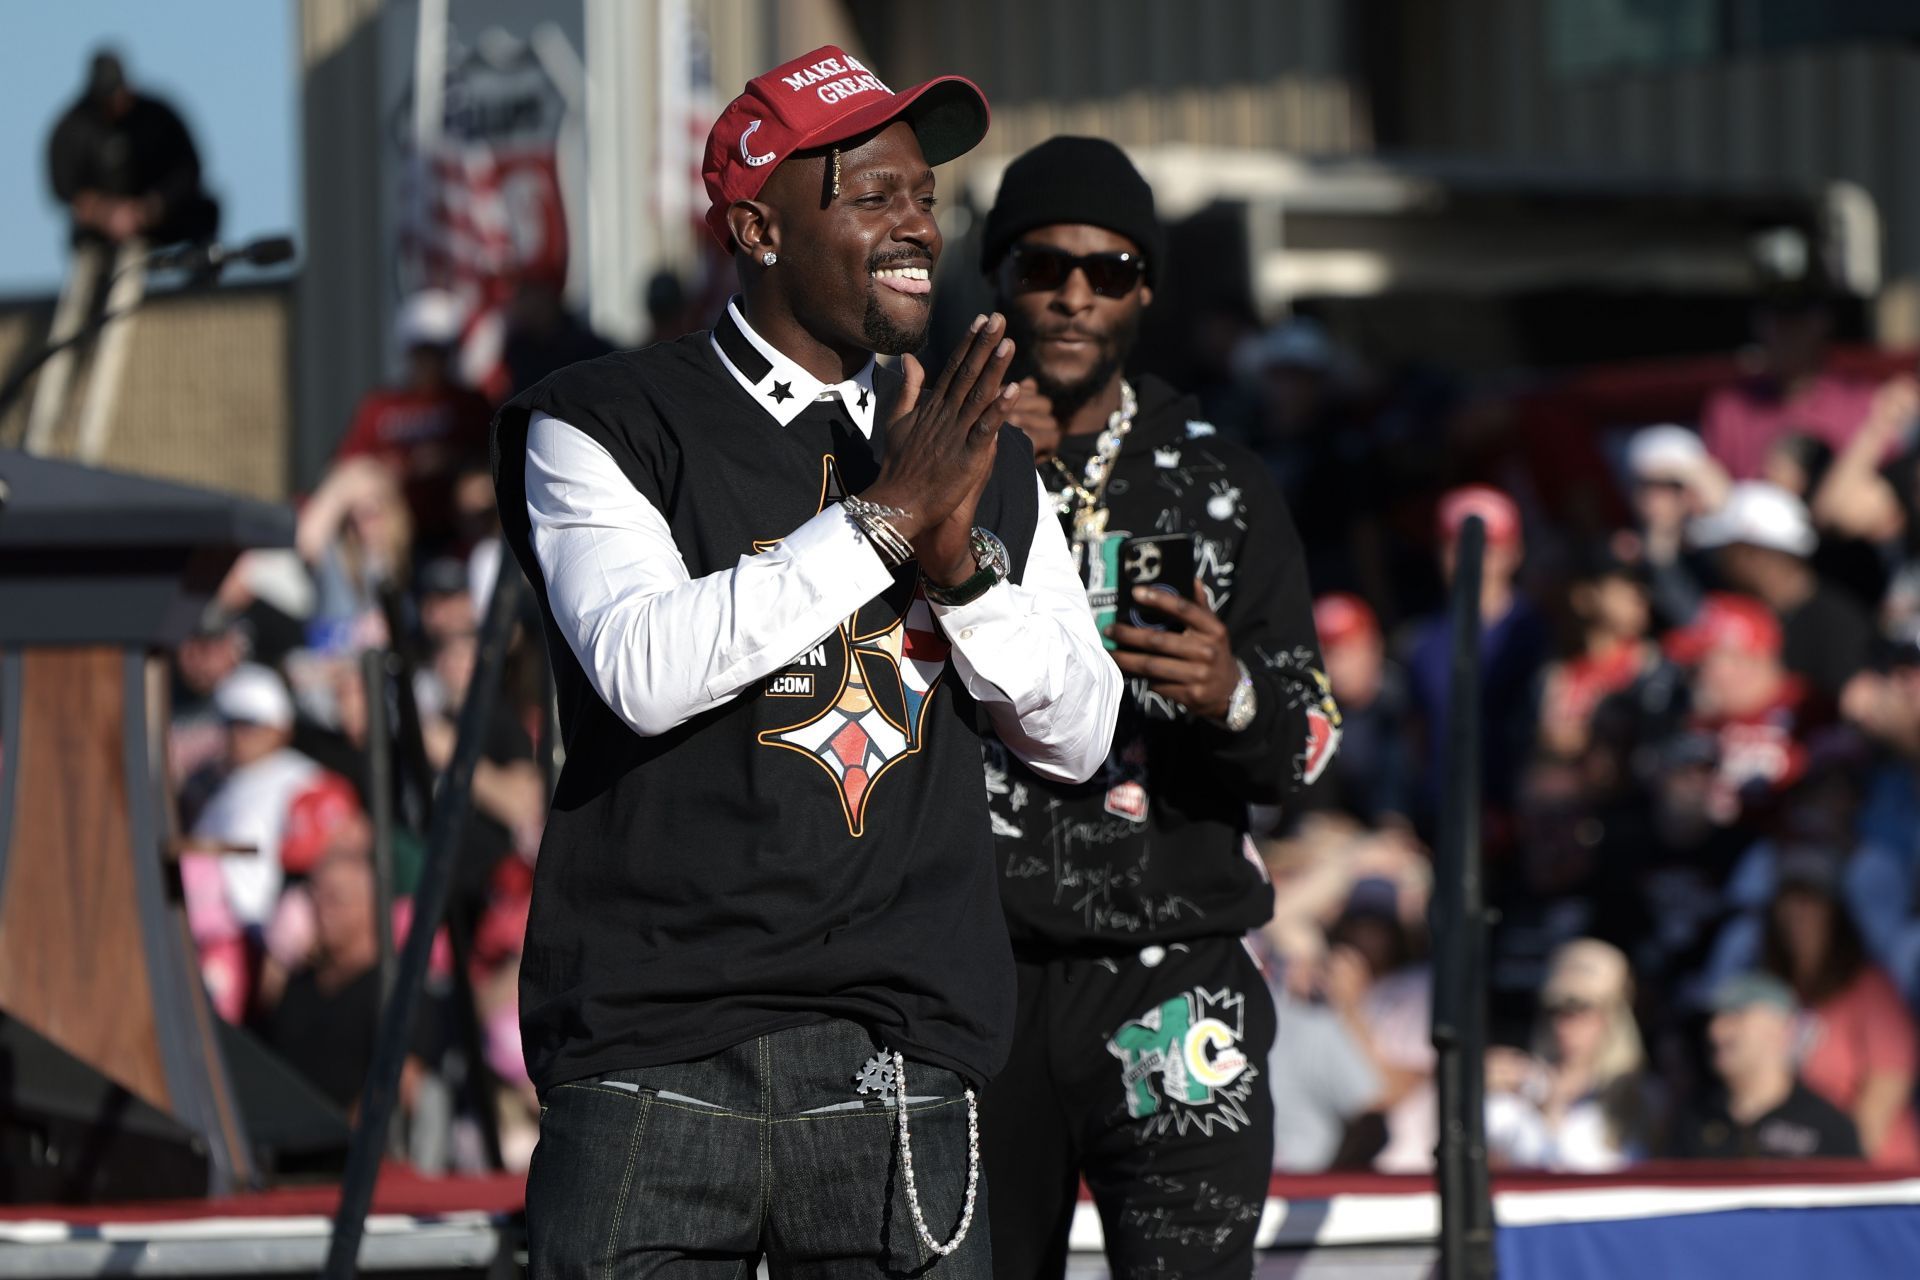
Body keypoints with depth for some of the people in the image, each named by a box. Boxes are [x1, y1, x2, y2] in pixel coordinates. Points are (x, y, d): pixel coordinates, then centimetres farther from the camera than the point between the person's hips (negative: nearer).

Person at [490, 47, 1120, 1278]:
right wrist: (884, 517, -15)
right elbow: (644, 668, -15)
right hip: (656, 1065, -3)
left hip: (896, 1072, 3)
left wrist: (961, 558, -6)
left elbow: (1078, 733, 10)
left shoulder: (981, 459, 16)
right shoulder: (604, 426, 2)